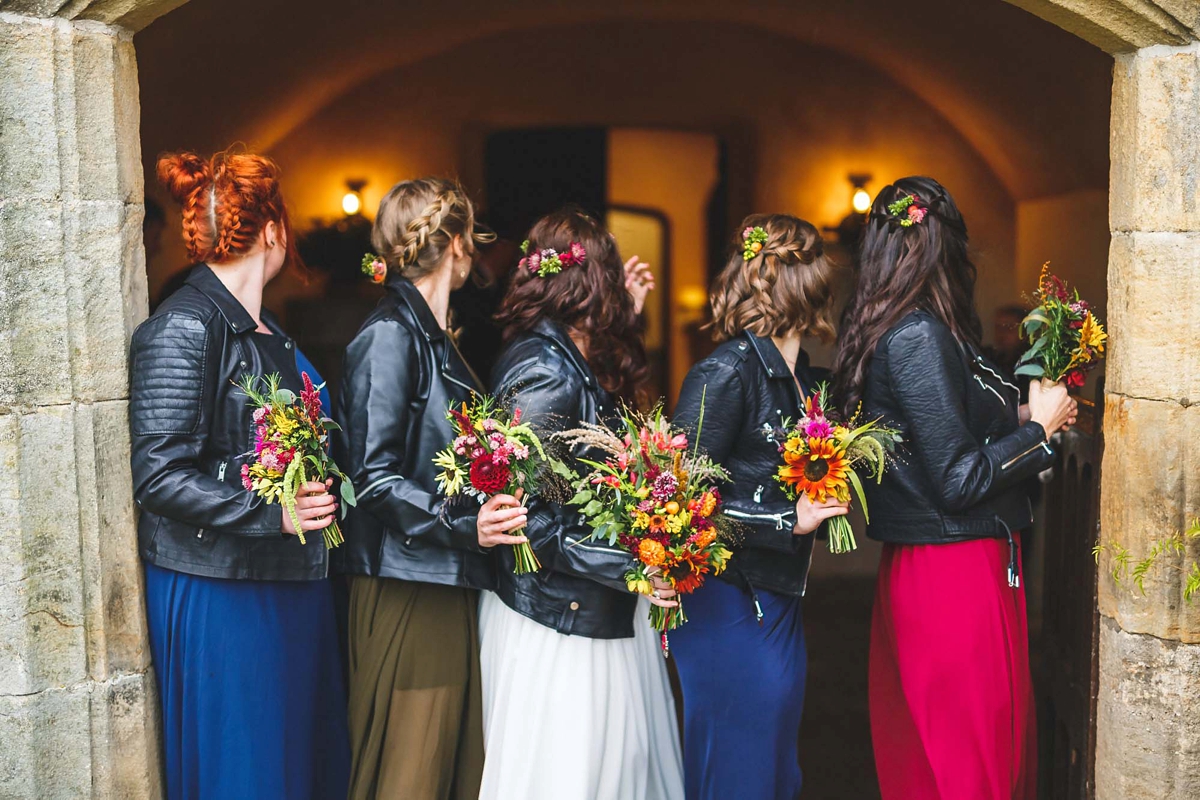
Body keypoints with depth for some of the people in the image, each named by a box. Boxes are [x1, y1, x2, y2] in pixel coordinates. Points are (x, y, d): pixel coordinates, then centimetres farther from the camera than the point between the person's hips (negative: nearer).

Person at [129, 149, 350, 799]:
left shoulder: (266, 329, 14)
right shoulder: (182, 329, -14)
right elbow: (158, 475, -19)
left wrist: (317, 498, 7)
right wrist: (271, 513, -24)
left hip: (292, 586, 9)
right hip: (219, 593, -8)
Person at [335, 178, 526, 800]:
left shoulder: (432, 336, 15)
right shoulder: (389, 335, -12)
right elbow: (375, 476, -17)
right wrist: (463, 527, -24)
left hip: (450, 586, 9)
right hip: (406, 591, -9)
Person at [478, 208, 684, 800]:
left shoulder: (565, 357, 6)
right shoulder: (544, 371, -20)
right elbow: (527, 516, -22)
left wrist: (626, 316, 21)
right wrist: (628, 566, -22)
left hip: (601, 612, 9)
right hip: (558, 615, -9)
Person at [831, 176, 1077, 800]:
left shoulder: (881, 334, 8)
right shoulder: (921, 337, -18)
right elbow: (958, 480, -19)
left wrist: (1017, 415, 14)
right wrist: (1039, 427, -6)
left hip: (916, 571, 9)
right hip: (961, 577, -9)